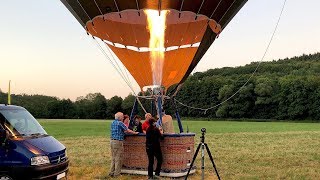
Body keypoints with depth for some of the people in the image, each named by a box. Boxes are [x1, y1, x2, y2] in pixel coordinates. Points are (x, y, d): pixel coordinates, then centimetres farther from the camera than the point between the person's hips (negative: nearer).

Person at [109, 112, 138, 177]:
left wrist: (124, 131, 25)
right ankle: (116, 173, 3)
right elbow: (128, 131, -7)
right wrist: (135, 133, 5)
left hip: (112, 141, 8)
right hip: (118, 142, -8)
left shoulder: (113, 123, 14)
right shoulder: (120, 123, -11)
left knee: (113, 157, 14)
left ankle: (112, 172, 18)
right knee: (118, 158, -1)